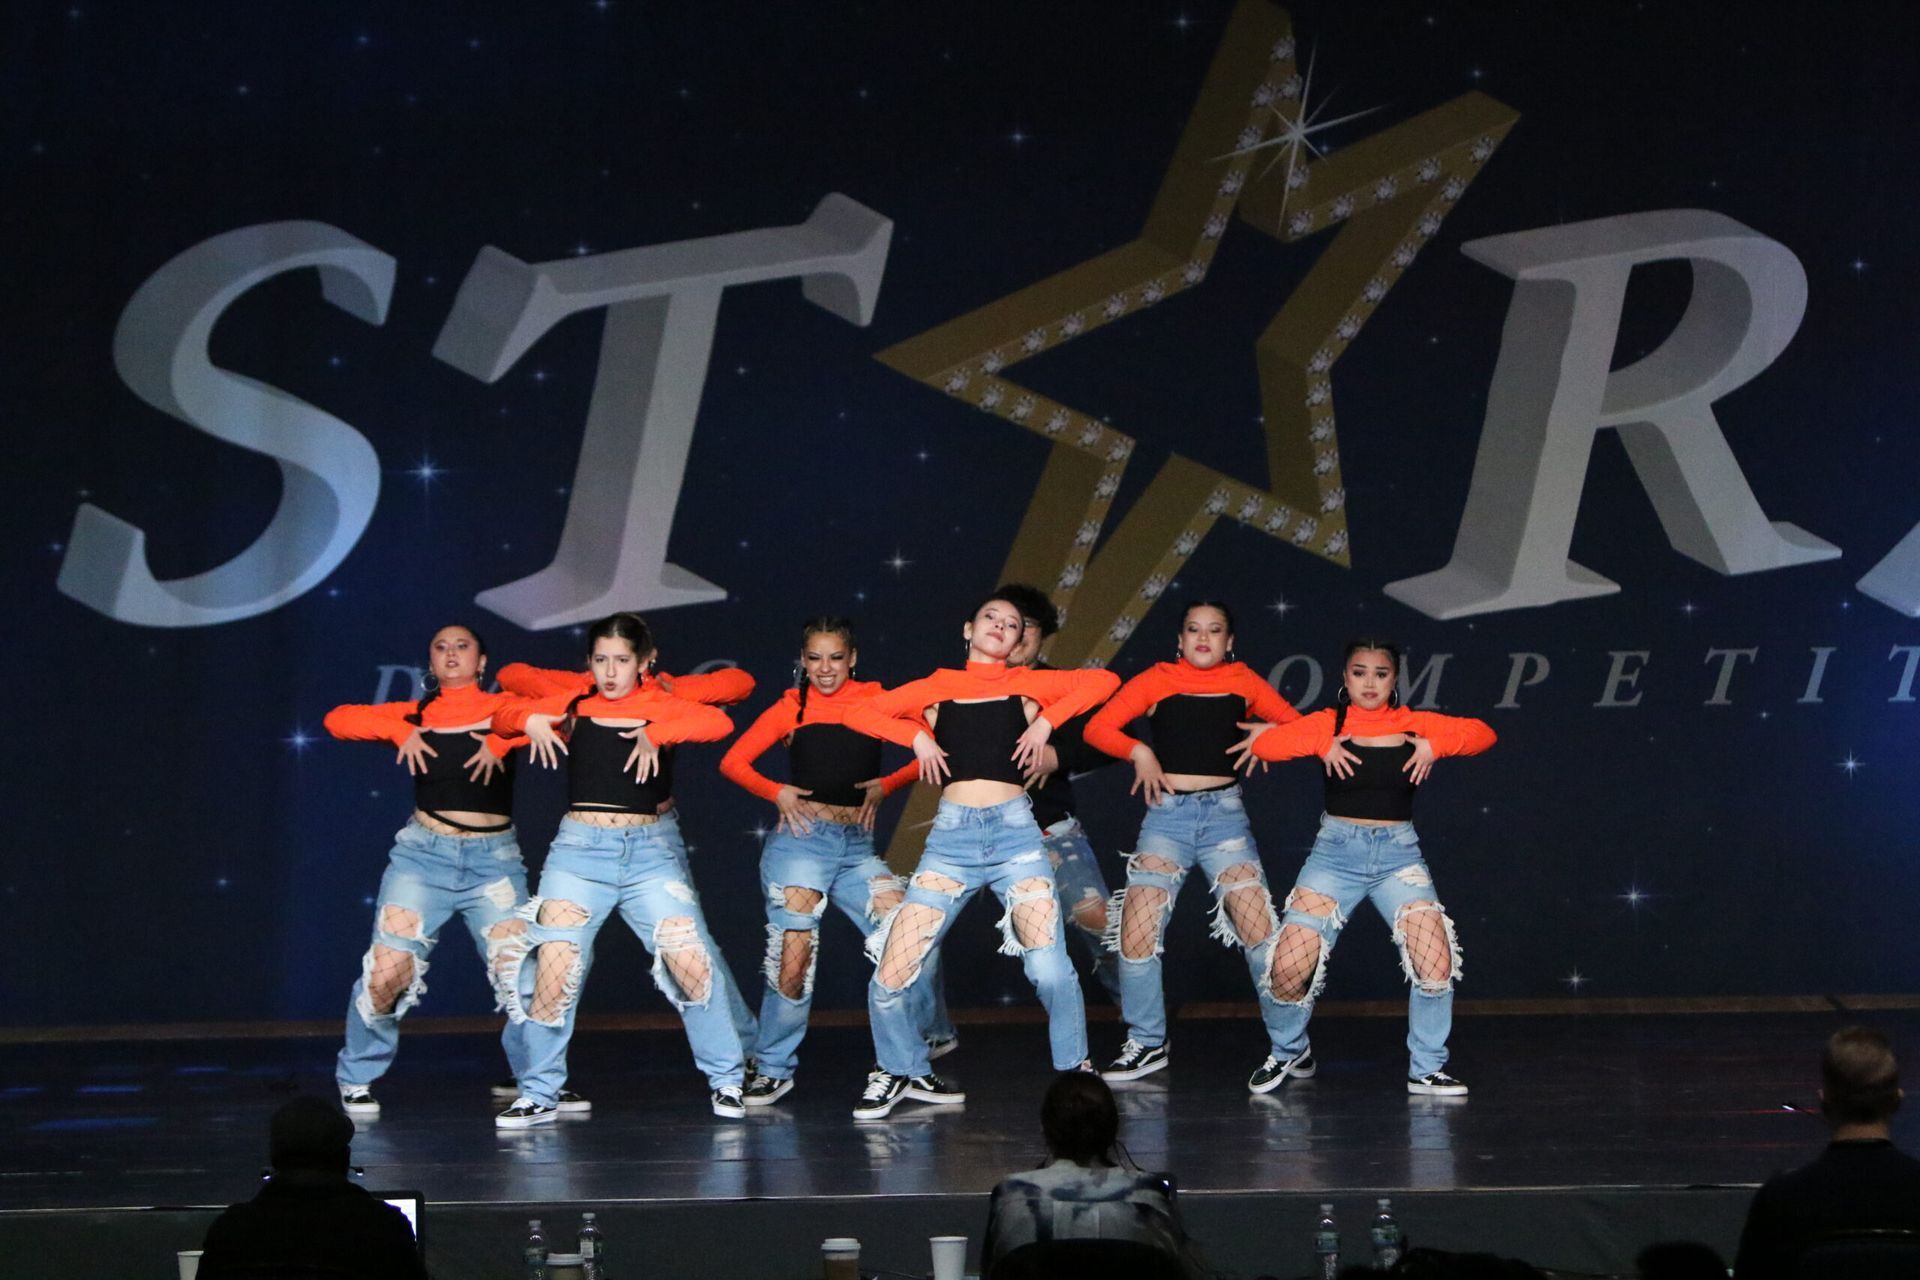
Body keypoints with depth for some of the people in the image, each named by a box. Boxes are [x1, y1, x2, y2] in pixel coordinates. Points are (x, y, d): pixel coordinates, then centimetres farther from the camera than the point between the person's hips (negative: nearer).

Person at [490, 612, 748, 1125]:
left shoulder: (661, 707, 5)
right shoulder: (573, 707, 9)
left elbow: (719, 722, -12)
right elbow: (503, 715, 16)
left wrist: (656, 734, -22)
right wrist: (530, 721, -5)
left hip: (650, 851, -1)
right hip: (579, 849, 1)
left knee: (691, 958, -11)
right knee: (553, 965, -8)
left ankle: (726, 1081, 4)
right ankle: (538, 1094, 5)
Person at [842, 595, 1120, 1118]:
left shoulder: (1027, 684, 12)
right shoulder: (936, 687, 13)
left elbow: (1102, 680, 5)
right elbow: (858, 714, 12)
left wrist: (1047, 720, -3)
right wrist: (917, 736, 1)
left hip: (1015, 832, 0)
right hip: (951, 836, 1)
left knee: (1050, 967, -15)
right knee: (892, 975, -7)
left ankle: (1077, 1074, 6)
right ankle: (900, 1070, 18)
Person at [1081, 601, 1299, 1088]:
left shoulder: (1243, 681, 9)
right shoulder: (1157, 680, 6)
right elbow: (1098, 727, 3)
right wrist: (1139, 751, -12)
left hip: (1224, 812, 0)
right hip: (1168, 813, 0)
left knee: (1258, 925, -10)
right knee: (1137, 927, -7)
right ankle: (1147, 1043, 10)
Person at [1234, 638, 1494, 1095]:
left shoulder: (1414, 725, 5)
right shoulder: (1328, 724, 2)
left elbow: (1481, 733, 1)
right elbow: (1265, 741, -8)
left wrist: (1434, 745, -12)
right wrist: (1323, 746, -15)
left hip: (1399, 854, 1)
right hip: (1337, 851, 0)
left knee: (1436, 959, -19)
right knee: (1290, 967, -9)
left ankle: (1426, 1070, 1)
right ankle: (1289, 1054, 21)